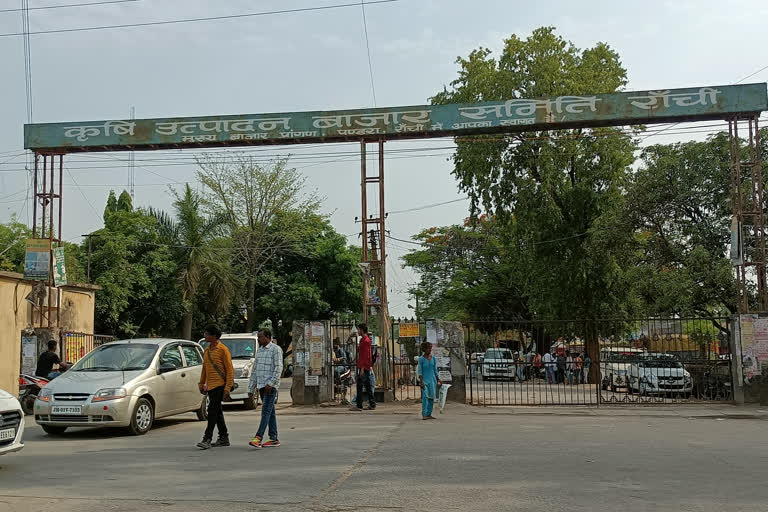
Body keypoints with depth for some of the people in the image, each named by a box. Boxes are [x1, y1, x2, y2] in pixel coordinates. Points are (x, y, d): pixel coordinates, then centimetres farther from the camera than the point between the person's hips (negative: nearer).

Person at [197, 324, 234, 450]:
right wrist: (201, 384, 19)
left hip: (219, 385, -8)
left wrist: (227, 388, -16)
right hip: (210, 386, 8)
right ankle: (224, 438, 19)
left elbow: (230, 370, -11)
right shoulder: (207, 350, 15)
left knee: (212, 411, -11)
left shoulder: (223, 350, -9)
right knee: (217, 412, 11)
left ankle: (207, 439, -10)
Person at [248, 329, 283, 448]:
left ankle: (258, 437, -22)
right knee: (270, 412, 8)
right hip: (261, 385, 8)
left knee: (266, 411, -13)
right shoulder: (259, 350, 18)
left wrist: (271, 383, -22)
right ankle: (274, 439, 10)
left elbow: (279, 368, -13)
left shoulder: (276, 349, -5)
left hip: (271, 386, -8)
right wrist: (251, 389, 18)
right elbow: (255, 370, 21)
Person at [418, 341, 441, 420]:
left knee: (432, 397, 4)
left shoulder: (433, 359, 10)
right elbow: (420, 371, -7)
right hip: (425, 380, -5)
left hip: (433, 380, 5)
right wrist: (421, 381, -15)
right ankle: (424, 415, -14)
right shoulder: (421, 359, -3)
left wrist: (438, 380, 13)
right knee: (425, 397, -14)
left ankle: (429, 414, 11)